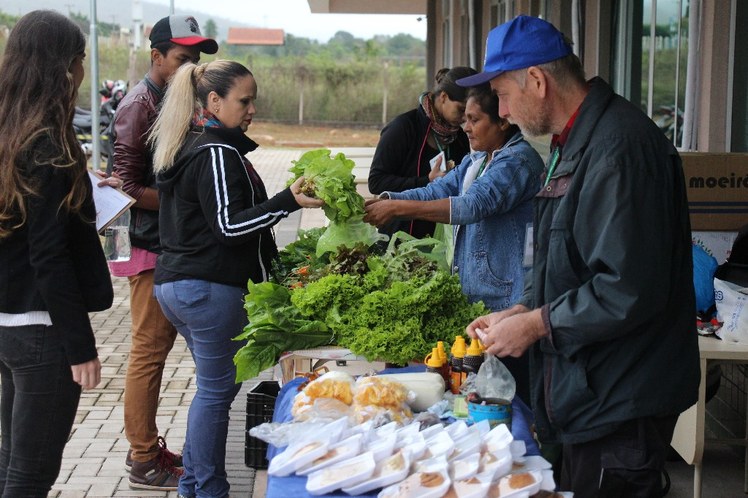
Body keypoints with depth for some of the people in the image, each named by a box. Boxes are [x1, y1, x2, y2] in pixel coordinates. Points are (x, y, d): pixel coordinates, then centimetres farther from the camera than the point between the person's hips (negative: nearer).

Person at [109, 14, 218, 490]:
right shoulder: (139, 105, -13)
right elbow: (127, 186, -18)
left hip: (173, 247, 9)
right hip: (151, 247, -9)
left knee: (159, 344, 14)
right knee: (149, 351, -2)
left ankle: (146, 445, 26)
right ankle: (144, 462, 8)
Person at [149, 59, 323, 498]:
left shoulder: (186, 147, 15)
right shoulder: (218, 153, -15)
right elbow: (228, 224, -21)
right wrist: (289, 201, -29)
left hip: (175, 283, 10)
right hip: (210, 290, -10)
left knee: (212, 386, 19)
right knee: (218, 390, -1)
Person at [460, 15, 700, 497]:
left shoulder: (618, 149, -22)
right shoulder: (575, 141, 12)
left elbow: (630, 291, -27)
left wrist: (536, 325, -17)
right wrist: (522, 310, 9)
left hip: (620, 404, -10)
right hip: (587, 393, 10)